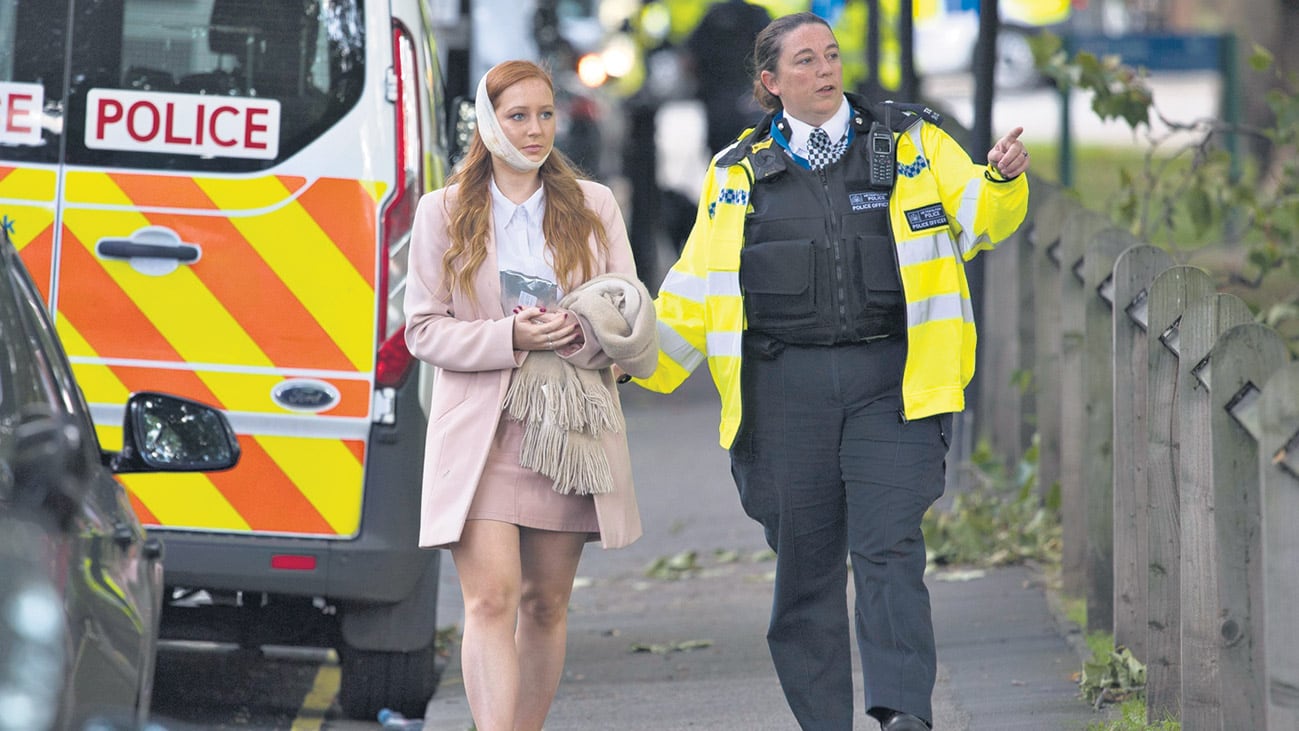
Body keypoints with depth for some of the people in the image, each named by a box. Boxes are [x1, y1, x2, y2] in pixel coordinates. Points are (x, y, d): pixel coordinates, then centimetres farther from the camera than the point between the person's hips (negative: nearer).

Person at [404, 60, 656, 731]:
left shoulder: (594, 207, 10)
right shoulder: (444, 212, 5)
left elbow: (633, 318, 8)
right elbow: (422, 329, 1)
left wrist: (579, 336, -14)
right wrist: (511, 338, -14)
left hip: (570, 430, 3)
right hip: (480, 430, -3)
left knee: (546, 604, 7)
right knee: (491, 598, -15)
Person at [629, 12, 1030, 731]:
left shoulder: (911, 142, 10)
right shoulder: (738, 174, 13)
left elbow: (975, 216, 3)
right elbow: (696, 288, 16)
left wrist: (1001, 181, -19)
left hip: (890, 380, -2)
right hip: (786, 387, 2)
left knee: (888, 547, -13)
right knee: (804, 563, 3)